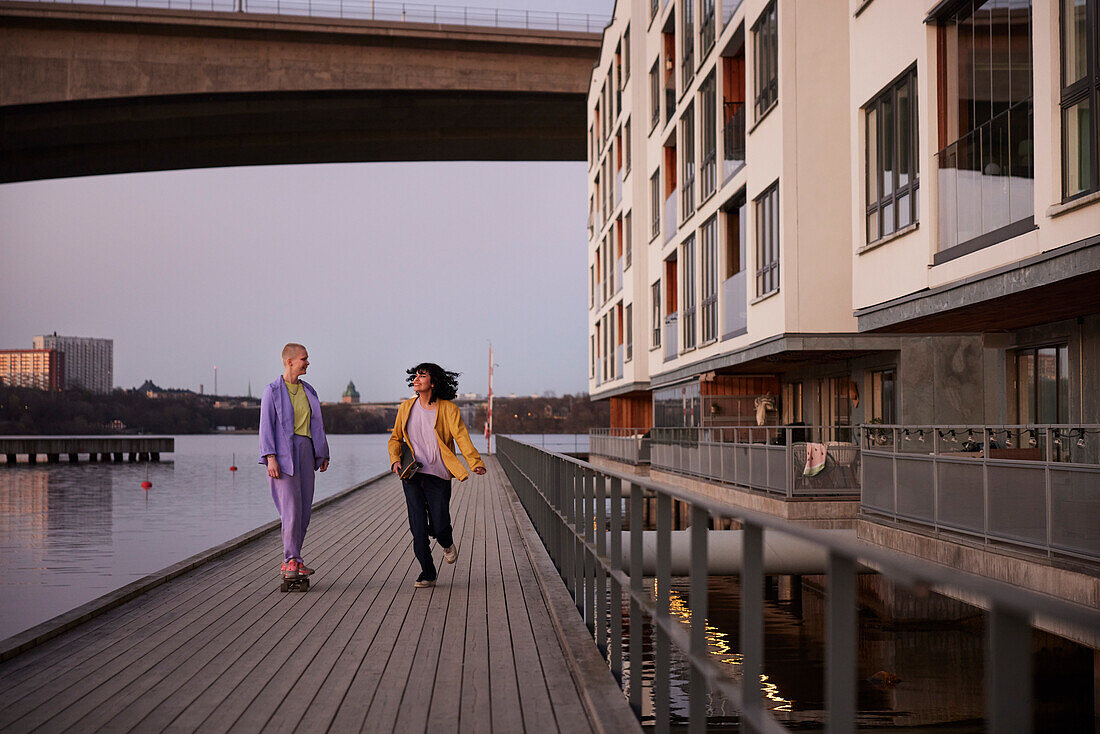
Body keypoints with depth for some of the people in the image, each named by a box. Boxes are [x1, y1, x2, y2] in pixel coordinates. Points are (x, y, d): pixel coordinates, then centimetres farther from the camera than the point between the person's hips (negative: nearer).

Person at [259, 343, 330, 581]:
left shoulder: (308, 390, 14)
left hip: (305, 450, 6)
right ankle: (291, 560, -5)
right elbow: (266, 425, -8)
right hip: (283, 452, -6)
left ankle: (291, 560, 13)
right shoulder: (273, 391, -4)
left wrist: (323, 454, 15)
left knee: (305, 508, 5)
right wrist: (271, 458, -16)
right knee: (291, 507, -11)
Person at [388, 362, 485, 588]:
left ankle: (447, 544, 33)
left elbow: (461, 437, -14)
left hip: (438, 476, -2)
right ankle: (427, 574, 8)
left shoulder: (448, 409, -3)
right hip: (412, 474, 3)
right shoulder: (406, 408, 7)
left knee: (438, 526, -5)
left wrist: (476, 462, -28)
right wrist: (395, 460, -2)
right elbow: (395, 438, 17)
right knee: (418, 526, -4)